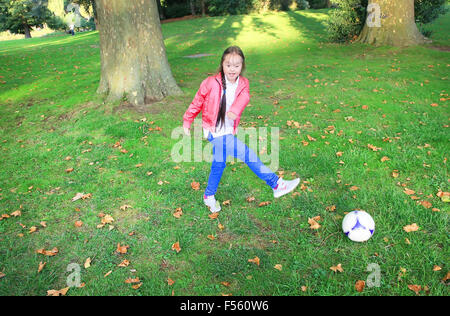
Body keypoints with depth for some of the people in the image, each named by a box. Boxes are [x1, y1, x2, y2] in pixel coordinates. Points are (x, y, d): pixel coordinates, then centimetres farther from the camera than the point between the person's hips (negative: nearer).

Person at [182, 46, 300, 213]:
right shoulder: (211, 83, -13)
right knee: (247, 154, -17)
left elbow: (244, 96, -21)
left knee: (219, 164, 21)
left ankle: (209, 196, 43)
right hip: (215, 132, -6)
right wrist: (187, 121, 9)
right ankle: (276, 185, -7)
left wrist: (235, 110, -41)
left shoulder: (243, 83, 0)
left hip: (228, 132, 6)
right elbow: (197, 102, 0)